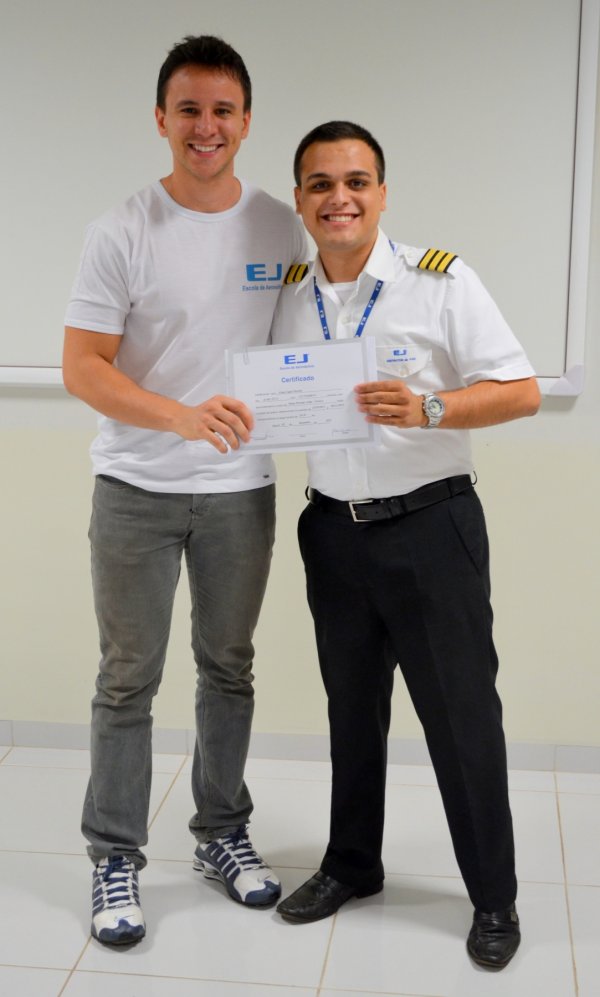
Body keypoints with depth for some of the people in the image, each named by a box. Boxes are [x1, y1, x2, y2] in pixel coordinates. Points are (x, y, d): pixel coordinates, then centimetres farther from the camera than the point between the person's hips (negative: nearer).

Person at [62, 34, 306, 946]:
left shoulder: (282, 229, 2)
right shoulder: (123, 233, -8)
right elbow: (83, 367, -12)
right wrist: (182, 415, -27)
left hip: (241, 488, 3)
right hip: (137, 488, -3)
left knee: (229, 667, 15)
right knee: (129, 677, 5)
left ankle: (222, 835, 32)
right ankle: (115, 857, 21)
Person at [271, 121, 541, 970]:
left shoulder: (441, 279, -9)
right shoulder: (288, 297, 5)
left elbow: (521, 391, -12)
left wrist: (425, 409, -26)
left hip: (430, 525, -4)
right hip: (334, 528, 5)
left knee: (461, 713, 2)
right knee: (352, 705, 17)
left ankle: (494, 898, 20)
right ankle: (352, 863, 35)